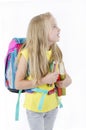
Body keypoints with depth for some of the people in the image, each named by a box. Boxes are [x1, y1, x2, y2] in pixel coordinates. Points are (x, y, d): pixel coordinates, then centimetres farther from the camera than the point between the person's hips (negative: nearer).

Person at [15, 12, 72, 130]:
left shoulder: (56, 52, -6)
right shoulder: (27, 54, -21)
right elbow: (18, 84, -17)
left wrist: (68, 79, -15)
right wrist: (43, 80, -25)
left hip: (52, 105, 5)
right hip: (34, 106, -4)